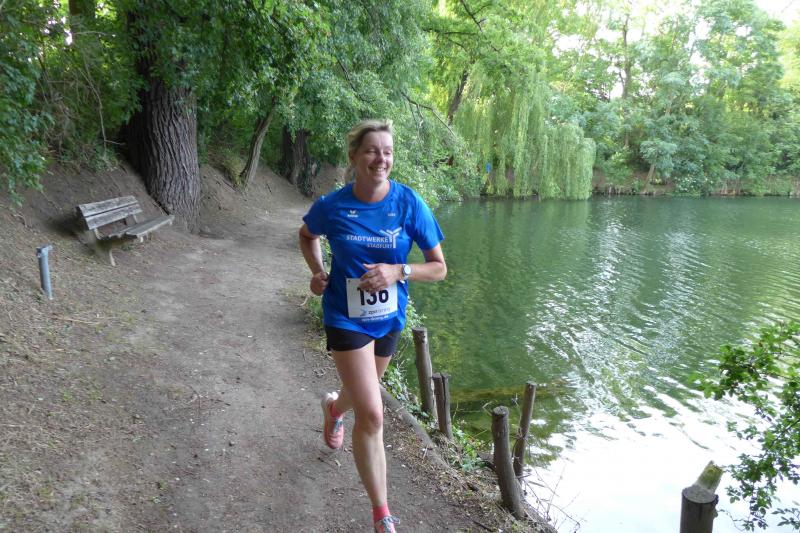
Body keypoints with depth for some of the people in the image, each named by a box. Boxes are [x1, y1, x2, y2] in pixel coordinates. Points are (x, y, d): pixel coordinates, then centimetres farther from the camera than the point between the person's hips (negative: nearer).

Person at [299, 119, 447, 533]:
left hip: (389, 317, 3)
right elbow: (307, 236, 10)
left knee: (364, 393, 28)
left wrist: (398, 271, -27)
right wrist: (317, 271, -7)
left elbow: (438, 268, -10)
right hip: (346, 317, -3)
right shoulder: (332, 206, -14)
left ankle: (333, 407, 66)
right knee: (372, 415, -10)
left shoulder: (409, 204, -15)